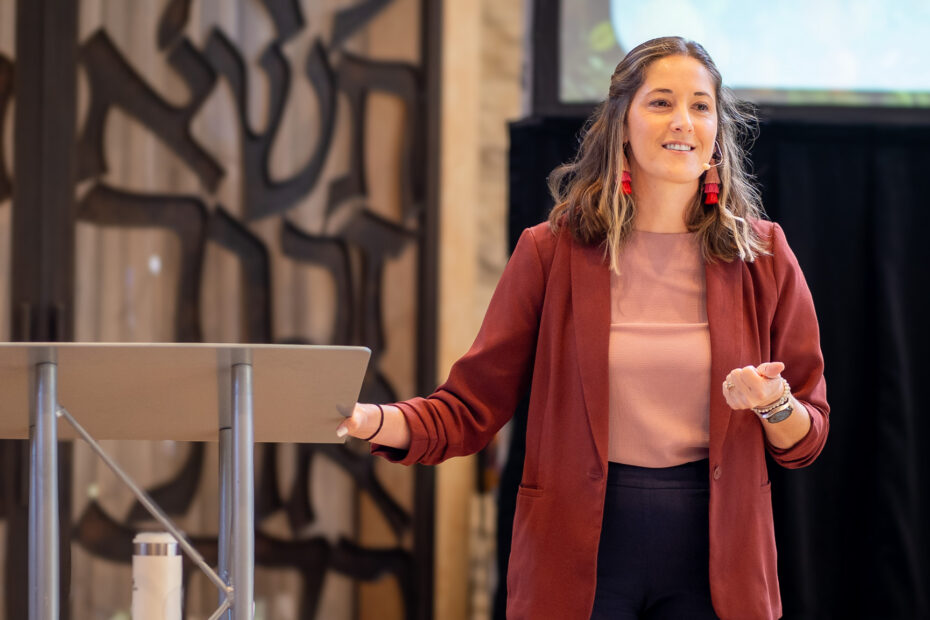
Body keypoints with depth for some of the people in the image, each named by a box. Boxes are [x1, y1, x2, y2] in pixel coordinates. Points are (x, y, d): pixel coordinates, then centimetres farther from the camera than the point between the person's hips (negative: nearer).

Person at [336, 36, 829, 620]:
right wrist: (371, 421, -17)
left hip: (714, 556, 1)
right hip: (582, 549, -1)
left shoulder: (761, 254, 3)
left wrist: (774, 406, -15)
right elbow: (471, 407, 0)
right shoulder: (553, 251, 0)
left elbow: (809, 437, 7)